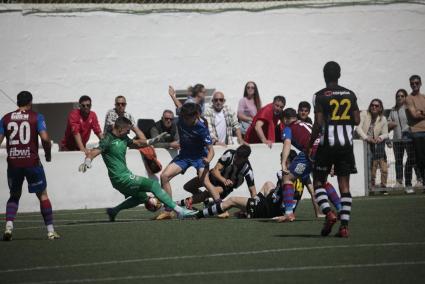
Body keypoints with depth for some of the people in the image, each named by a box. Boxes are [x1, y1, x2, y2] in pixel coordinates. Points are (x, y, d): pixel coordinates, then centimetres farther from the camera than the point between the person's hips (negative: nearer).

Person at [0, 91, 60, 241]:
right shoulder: (36, 117, -1)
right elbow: (45, 138, -13)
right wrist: (48, 154, 3)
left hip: (13, 162, 2)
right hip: (32, 161, -2)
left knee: (14, 196, 18)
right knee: (43, 195, 11)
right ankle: (50, 230, 8)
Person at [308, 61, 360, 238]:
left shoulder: (320, 96, -5)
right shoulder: (350, 95, 7)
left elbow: (318, 124, -10)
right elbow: (357, 120, 5)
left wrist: (310, 145, -1)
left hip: (327, 143, -4)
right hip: (346, 144, 4)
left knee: (318, 182, 8)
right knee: (344, 185, 4)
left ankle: (328, 212, -15)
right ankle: (344, 226, -3)